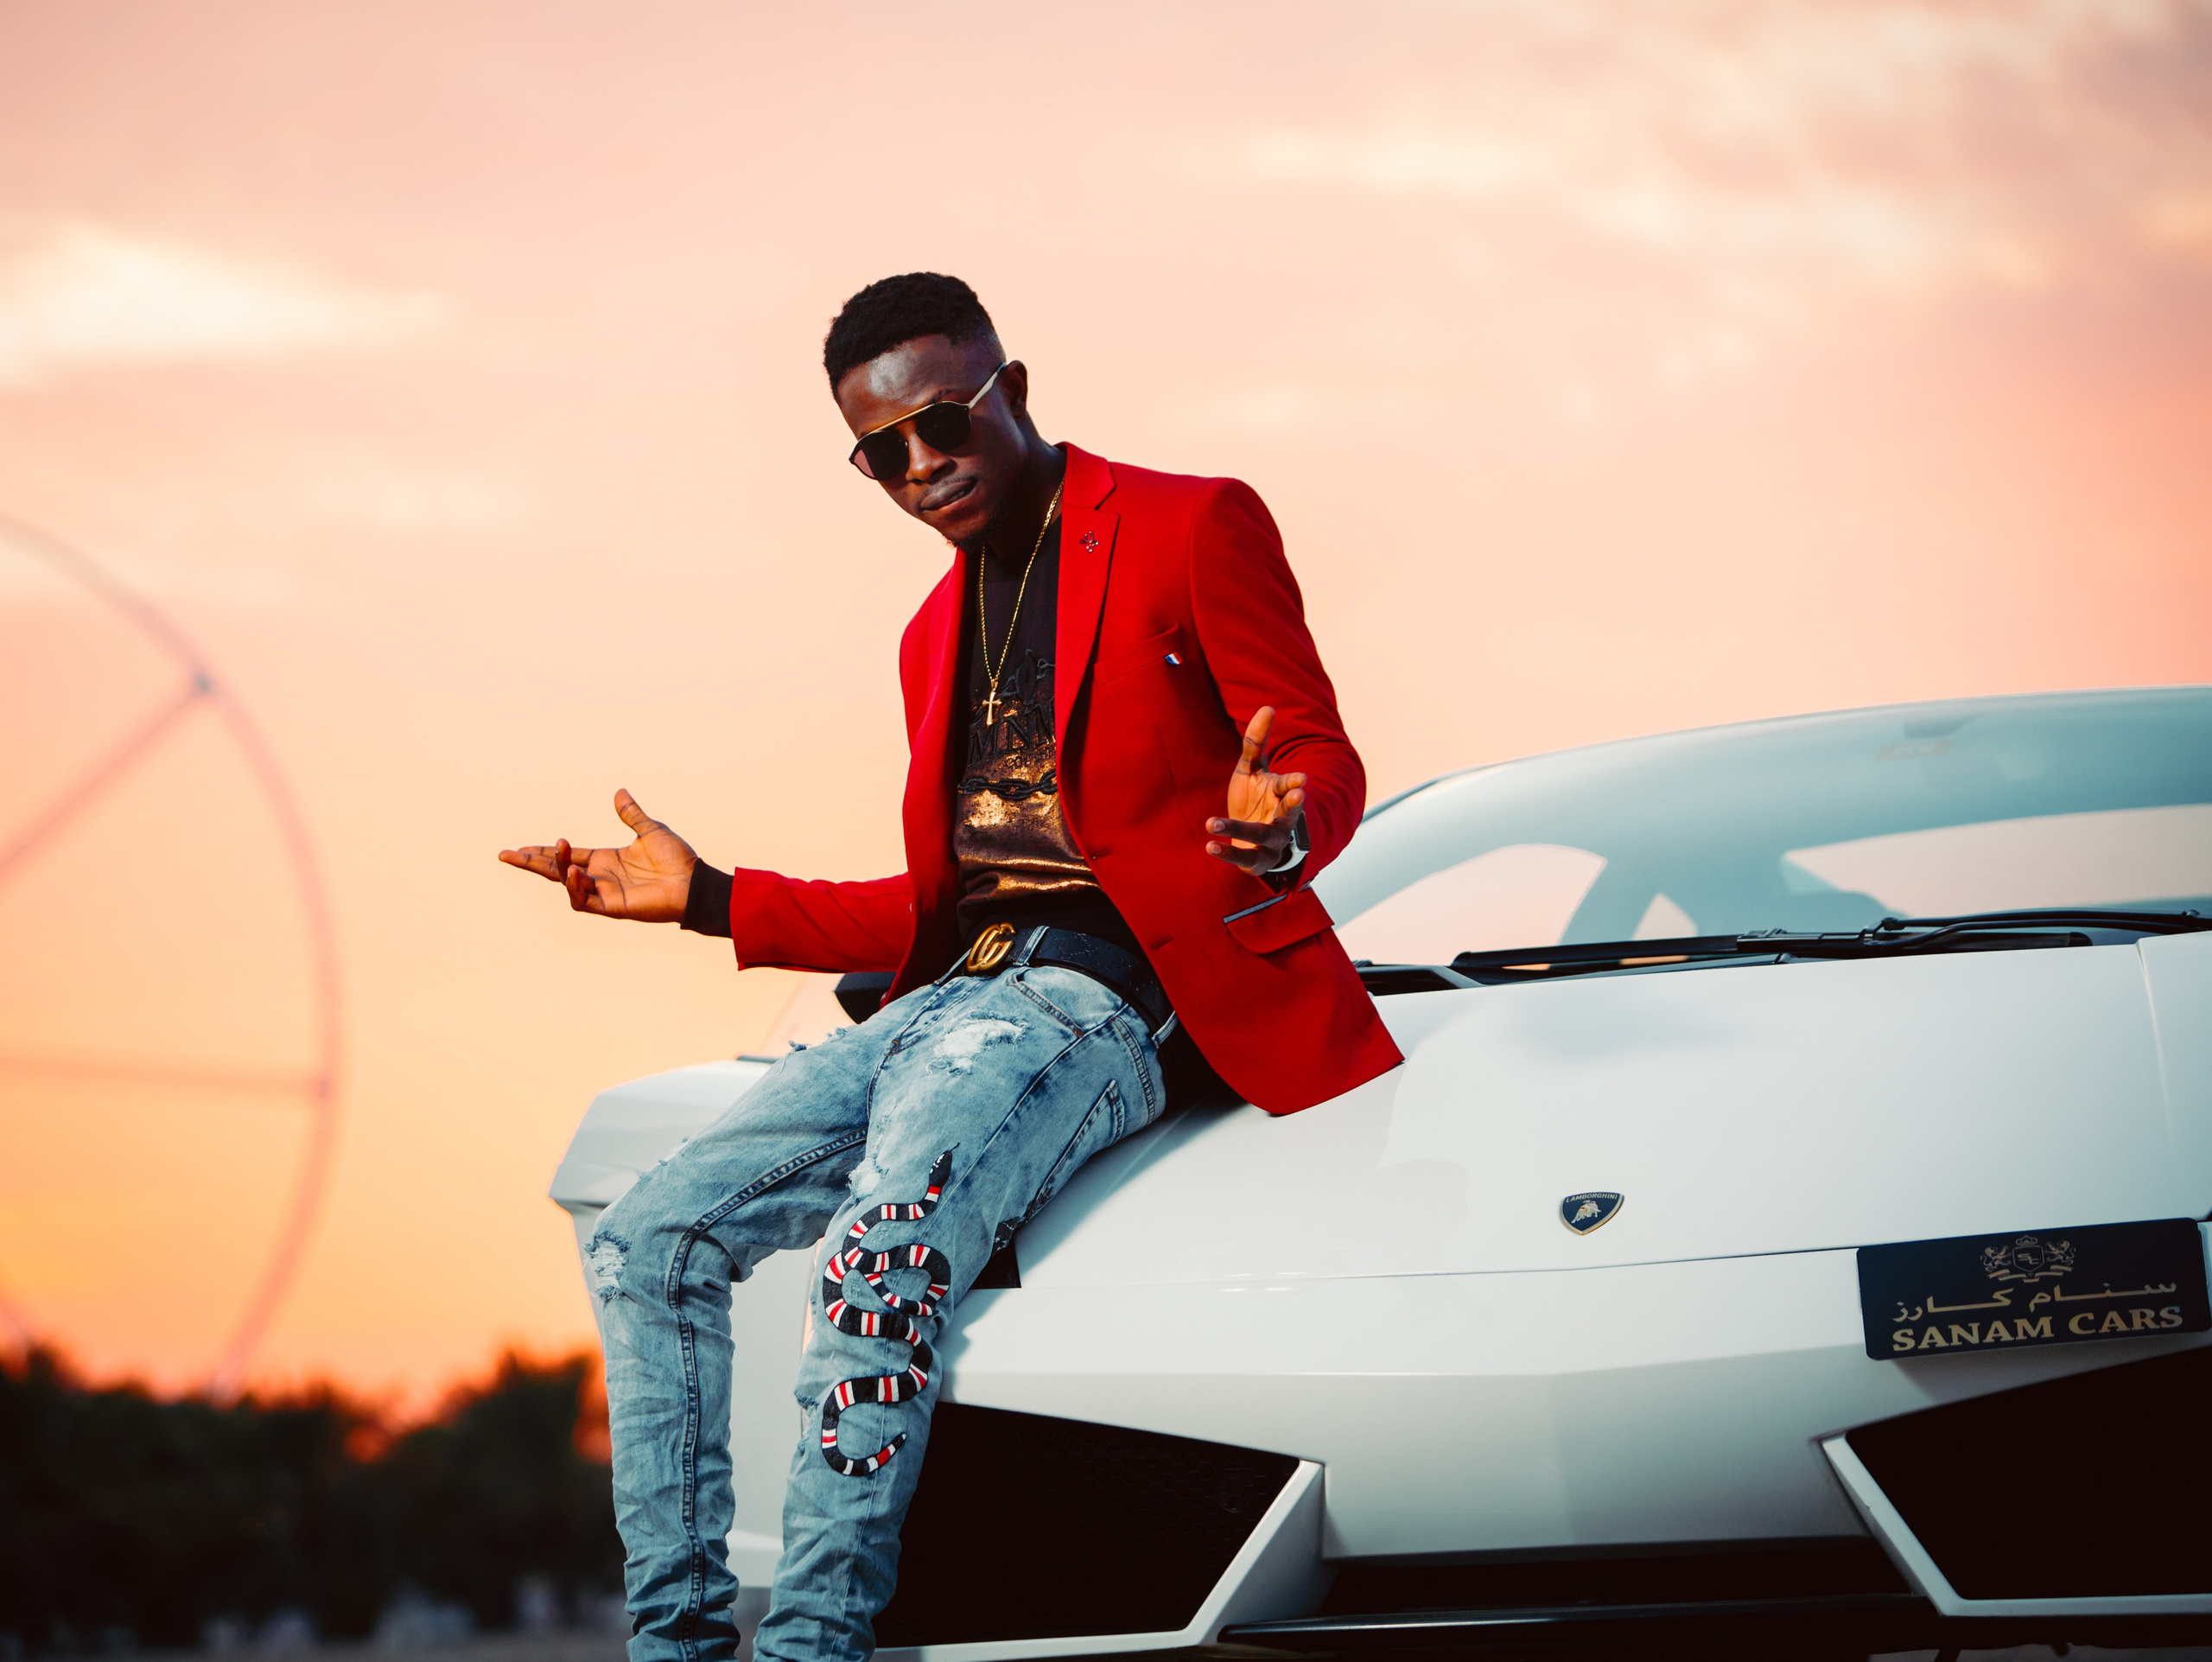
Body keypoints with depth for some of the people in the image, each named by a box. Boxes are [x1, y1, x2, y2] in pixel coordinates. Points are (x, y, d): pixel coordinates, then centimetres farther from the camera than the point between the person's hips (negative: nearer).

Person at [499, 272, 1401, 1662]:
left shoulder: (1192, 528, 3)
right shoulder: (941, 633, 25)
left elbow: (1329, 764, -3)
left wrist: (1274, 833, -28)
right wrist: (708, 899, 21)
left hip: (1091, 995, -8)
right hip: (945, 994, 8)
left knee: (881, 1256, -33)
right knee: (647, 1243, -8)